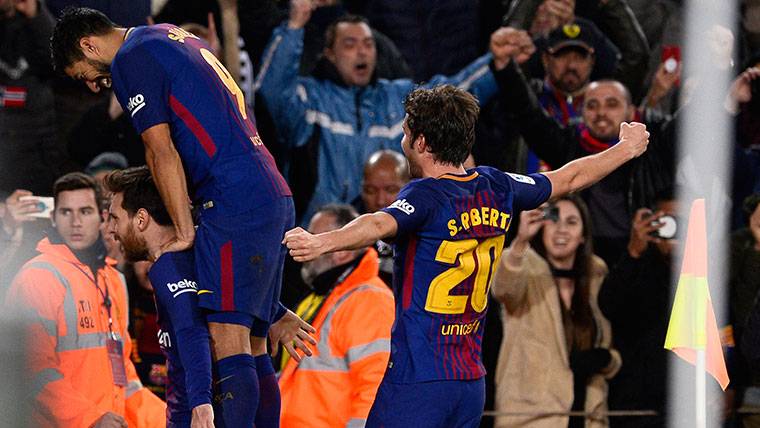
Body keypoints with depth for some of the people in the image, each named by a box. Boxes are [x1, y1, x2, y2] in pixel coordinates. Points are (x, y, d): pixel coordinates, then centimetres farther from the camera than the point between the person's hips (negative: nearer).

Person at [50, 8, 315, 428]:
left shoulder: (131, 60, -3)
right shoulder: (177, 37, 24)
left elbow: (162, 153, -9)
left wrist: (184, 232, -4)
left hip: (235, 201, -9)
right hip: (276, 198, 9)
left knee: (228, 344, -15)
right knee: (252, 349, 8)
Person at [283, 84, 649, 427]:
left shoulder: (425, 196, -12)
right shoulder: (496, 188, 9)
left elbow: (380, 224, -35)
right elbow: (569, 178, 26)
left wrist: (320, 242, -52)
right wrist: (626, 148, 43)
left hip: (416, 383, -7)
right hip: (472, 383, 7)